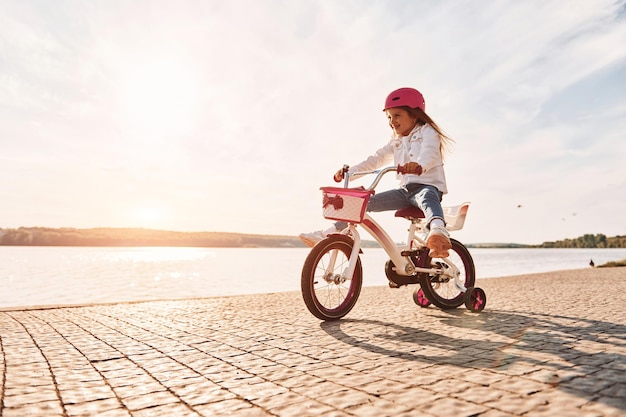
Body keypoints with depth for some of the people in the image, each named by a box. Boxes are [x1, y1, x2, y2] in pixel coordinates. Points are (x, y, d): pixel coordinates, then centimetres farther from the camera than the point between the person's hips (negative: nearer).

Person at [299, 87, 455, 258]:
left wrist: (419, 165, -47)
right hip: (406, 190, 6)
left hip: (428, 186, -6)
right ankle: (327, 234, 2)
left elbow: (430, 152, -22)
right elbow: (376, 159, 20)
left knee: (427, 198, -42)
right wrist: (348, 171, 6)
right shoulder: (397, 141, 23)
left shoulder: (427, 131, 0)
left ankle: (438, 231, -72)